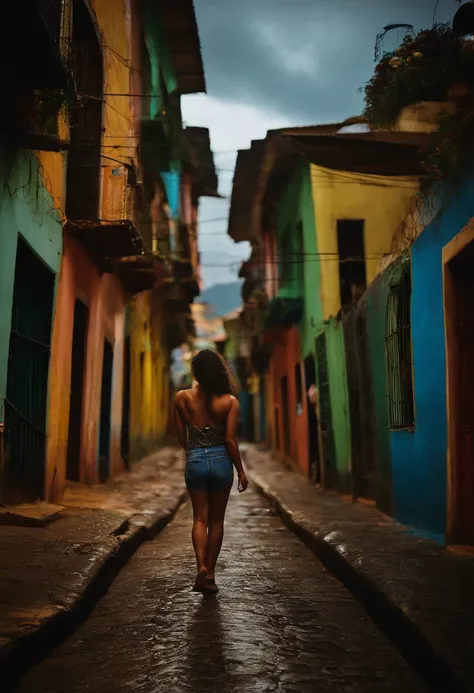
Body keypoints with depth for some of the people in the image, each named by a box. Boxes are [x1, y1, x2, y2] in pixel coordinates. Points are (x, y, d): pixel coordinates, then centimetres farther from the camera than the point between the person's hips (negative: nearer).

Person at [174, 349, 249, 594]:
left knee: (200, 517, 11)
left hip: (195, 461, 0)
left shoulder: (182, 398, -4)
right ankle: (210, 574, 18)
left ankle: (201, 566, -8)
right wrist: (241, 471, 0)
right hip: (221, 461, 0)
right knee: (216, 520, 13)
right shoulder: (230, 401, -8)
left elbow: (181, 438, 3)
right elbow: (230, 440, -10)